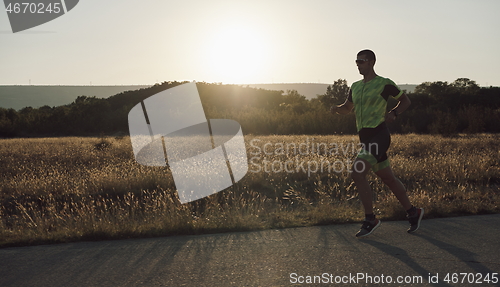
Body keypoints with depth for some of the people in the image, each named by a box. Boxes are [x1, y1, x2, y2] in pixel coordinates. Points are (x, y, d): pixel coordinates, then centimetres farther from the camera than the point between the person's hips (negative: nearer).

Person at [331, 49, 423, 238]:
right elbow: (347, 108, 27)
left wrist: (394, 113, -13)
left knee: (357, 174, -18)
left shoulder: (384, 84, -5)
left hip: (378, 136, -8)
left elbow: (405, 101, 6)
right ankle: (413, 213, 28)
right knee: (388, 179, 14)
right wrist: (336, 108, 5)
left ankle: (370, 220, -6)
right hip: (365, 138, 8)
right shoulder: (356, 87, 15)